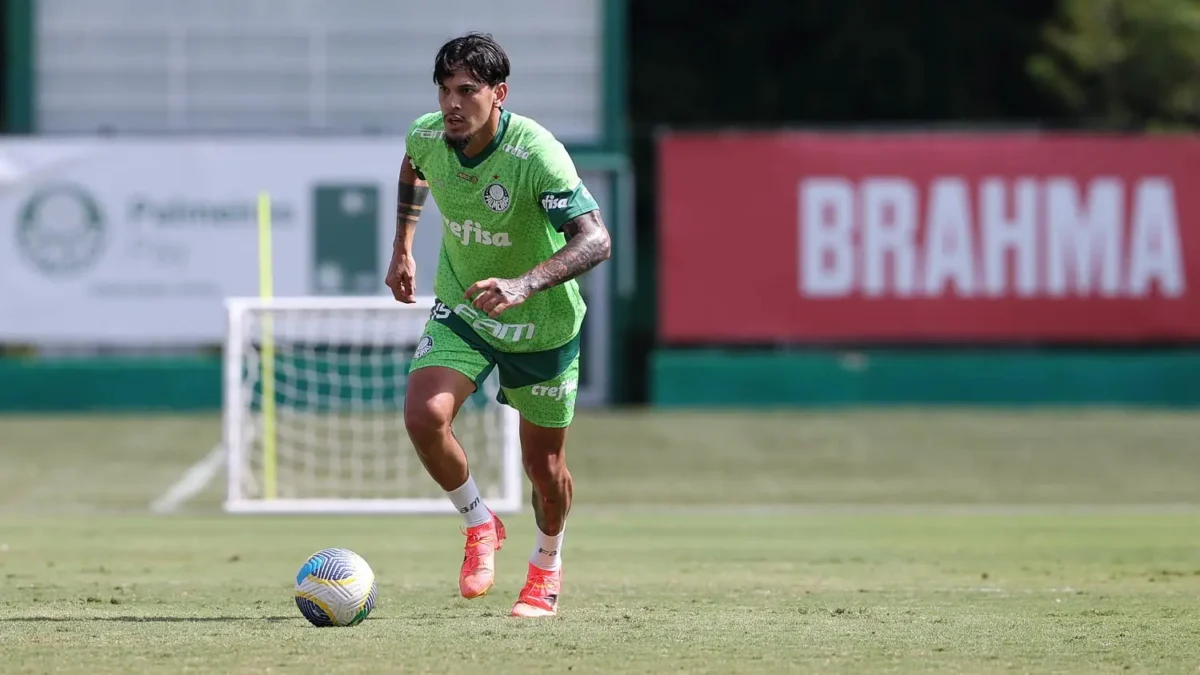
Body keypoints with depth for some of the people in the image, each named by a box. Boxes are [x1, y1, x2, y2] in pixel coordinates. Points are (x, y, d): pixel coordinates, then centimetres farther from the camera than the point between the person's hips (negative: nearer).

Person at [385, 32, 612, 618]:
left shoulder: (537, 155, -30)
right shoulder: (426, 136, -14)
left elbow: (595, 240, -35)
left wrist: (524, 285, -48)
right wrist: (402, 247, 13)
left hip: (542, 325, -3)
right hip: (461, 309, 3)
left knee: (544, 465, 6)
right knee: (423, 417, -21)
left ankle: (547, 565, 38)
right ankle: (479, 525, 6)